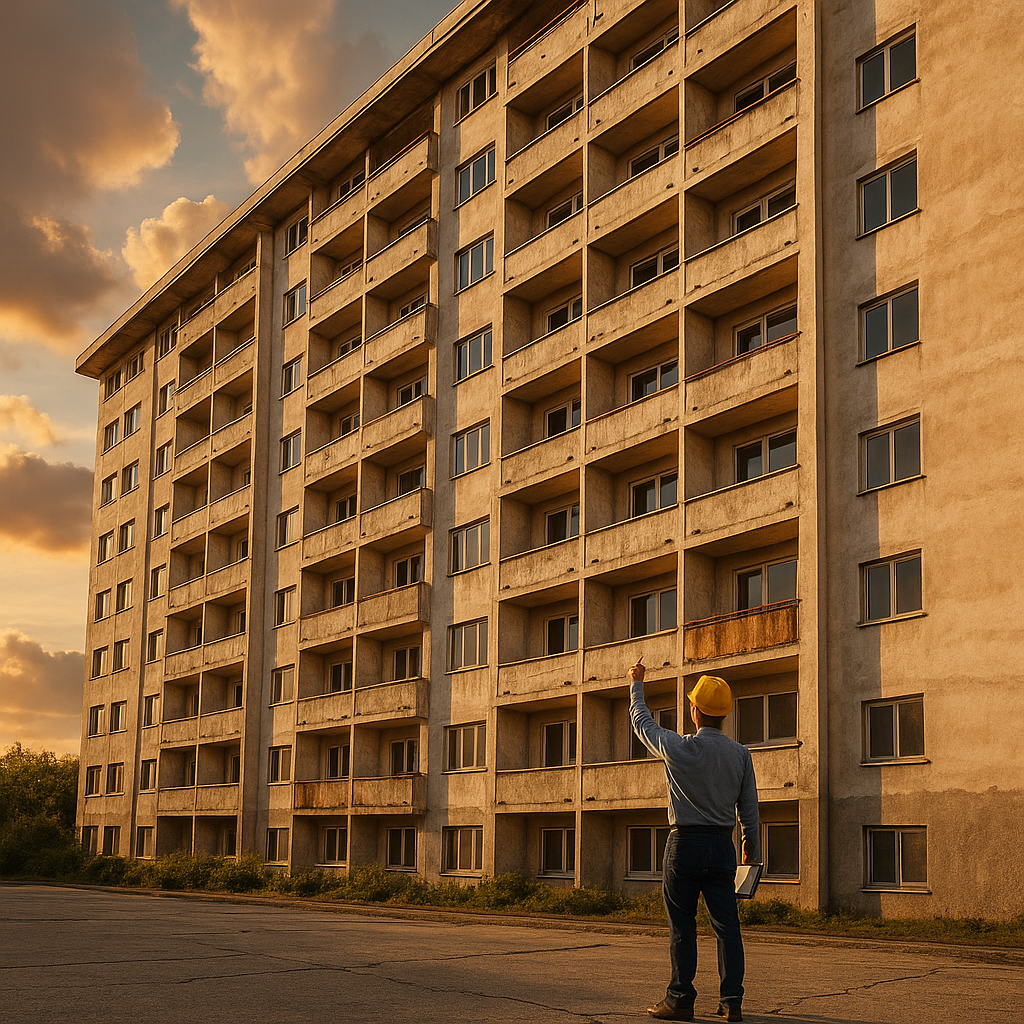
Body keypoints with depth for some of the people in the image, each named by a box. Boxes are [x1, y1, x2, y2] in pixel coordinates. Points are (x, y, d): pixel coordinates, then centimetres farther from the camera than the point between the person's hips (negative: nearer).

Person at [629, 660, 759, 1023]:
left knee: (682, 927, 2)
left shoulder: (679, 748, -9)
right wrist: (751, 849, 16)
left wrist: (636, 684, 23)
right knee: (726, 925, 5)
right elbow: (749, 807, 6)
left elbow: (642, 723, 8)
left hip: (685, 844, -3)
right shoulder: (740, 754, 1)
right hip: (722, 846, 3)